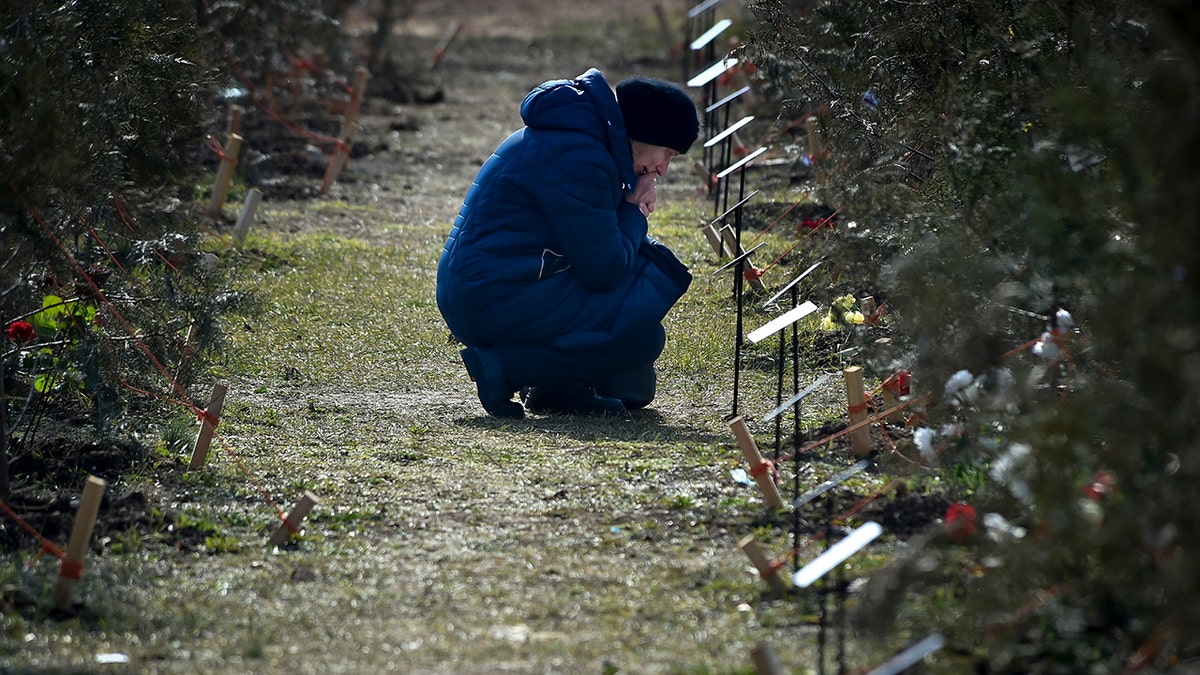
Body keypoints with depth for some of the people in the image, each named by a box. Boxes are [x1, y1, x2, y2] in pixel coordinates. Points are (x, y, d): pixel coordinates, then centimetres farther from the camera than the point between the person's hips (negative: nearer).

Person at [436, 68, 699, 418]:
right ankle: (505, 368, -11)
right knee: (642, 337, -13)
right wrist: (632, 212, -1)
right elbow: (604, 270, -17)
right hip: (495, 304, -11)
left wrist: (631, 210, 7)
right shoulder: (577, 158, -18)